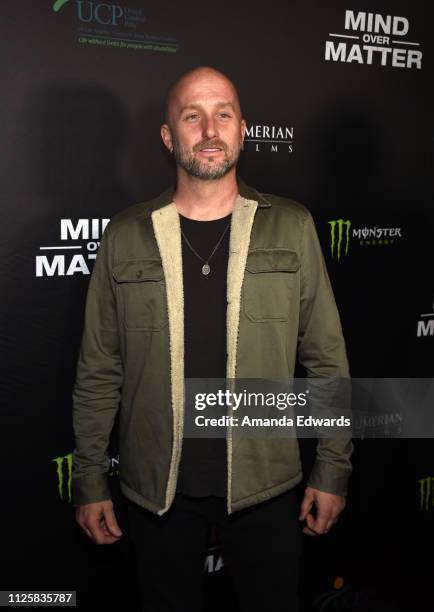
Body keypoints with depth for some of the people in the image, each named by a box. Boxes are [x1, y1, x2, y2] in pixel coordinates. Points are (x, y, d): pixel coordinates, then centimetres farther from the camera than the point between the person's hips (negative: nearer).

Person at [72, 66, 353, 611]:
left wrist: (333, 471, -1)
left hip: (265, 485, 0)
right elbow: (98, 372, 2)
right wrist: (89, 481, 2)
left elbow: (326, 359, 0)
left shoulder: (291, 228, -2)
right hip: (156, 487, 1)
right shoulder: (125, 236, -1)